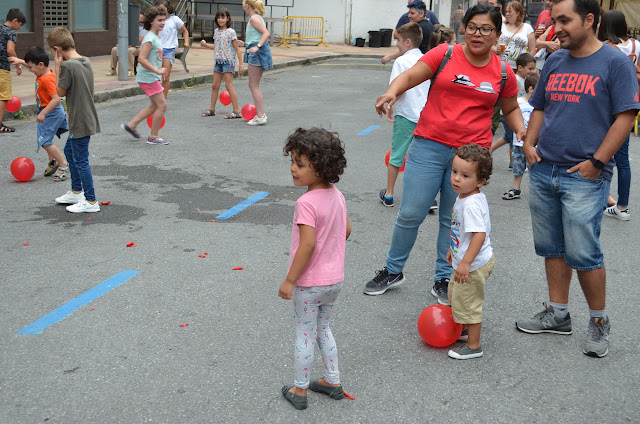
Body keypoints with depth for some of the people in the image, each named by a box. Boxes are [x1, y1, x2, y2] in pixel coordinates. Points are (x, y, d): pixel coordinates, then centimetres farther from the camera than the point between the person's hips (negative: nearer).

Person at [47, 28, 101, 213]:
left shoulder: (67, 66, -21)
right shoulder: (86, 62, 6)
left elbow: (61, 92, -11)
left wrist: (57, 66, -9)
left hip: (80, 122, -10)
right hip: (86, 119, 10)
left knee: (80, 160, 0)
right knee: (69, 151, 25)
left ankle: (91, 201, 8)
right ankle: (76, 192, 36)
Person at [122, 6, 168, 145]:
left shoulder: (155, 37, 13)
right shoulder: (150, 38, -18)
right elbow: (141, 59, -26)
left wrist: (160, 71, 20)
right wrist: (157, 71, -25)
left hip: (152, 77, 10)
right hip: (148, 78, -10)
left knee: (156, 105, 17)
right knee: (161, 105, -4)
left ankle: (131, 125, 22)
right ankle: (153, 136, 6)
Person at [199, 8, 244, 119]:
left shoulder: (230, 32, -9)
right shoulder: (216, 31, 11)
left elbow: (237, 48, -8)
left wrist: (241, 64, -11)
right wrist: (205, 45, 6)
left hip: (228, 61, -7)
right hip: (218, 61, 7)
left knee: (229, 85, -10)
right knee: (214, 85, 10)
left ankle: (237, 111, -7)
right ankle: (212, 109, 21)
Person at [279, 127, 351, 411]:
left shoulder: (307, 202, -25)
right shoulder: (337, 195, -1)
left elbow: (308, 244, -29)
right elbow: (347, 230, 9)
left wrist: (289, 281, -22)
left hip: (309, 283, -7)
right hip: (335, 279, 7)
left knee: (304, 335, 9)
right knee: (323, 328, 24)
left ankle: (299, 390, 23)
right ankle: (332, 382, 34)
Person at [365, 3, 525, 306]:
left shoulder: (503, 73, 6)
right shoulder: (445, 54, -1)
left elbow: (510, 109, 20)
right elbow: (410, 76, -8)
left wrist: (521, 131, 1)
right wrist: (393, 90, -29)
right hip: (429, 145, -1)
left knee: (453, 220, 9)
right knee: (410, 214, 2)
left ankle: (443, 280, 24)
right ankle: (393, 271, 21)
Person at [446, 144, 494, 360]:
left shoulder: (472, 204, -28)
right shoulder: (464, 197, 4)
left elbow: (479, 234, -34)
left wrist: (466, 262, -36)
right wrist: (454, 248, 26)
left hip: (474, 265, -10)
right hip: (464, 259, 11)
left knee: (467, 302, 4)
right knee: (455, 293, 27)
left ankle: (473, 346, 20)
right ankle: (466, 329, 47)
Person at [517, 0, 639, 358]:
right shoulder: (555, 61, 13)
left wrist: (597, 162, -14)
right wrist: (529, 142, 4)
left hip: (584, 175, -6)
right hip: (543, 170, 6)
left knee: (583, 253, -5)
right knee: (551, 248, 12)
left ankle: (599, 322, 14)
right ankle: (558, 315, 25)